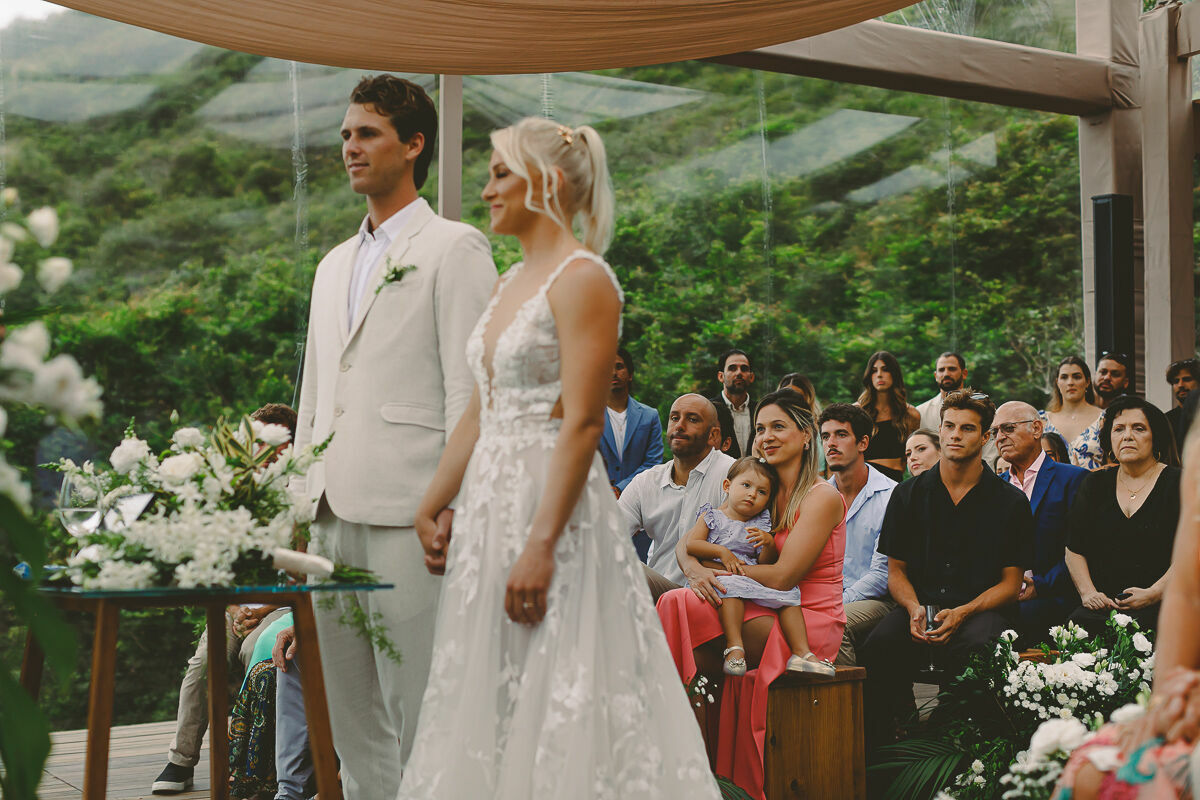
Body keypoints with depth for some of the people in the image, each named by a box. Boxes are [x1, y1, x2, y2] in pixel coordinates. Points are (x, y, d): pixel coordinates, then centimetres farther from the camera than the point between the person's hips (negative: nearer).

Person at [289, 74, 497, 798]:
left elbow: (468, 388, -9)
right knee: (354, 723, 12)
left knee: (419, 718, -5)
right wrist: (299, 498, 15)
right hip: (332, 517, 8)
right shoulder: (334, 265, 22)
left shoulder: (455, 248, -1)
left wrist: (453, 508, -16)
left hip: (408, 517, -7)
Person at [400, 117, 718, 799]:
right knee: (489, 694, 13)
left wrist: (541, 544, -23)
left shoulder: (583, 278, -12)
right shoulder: (513, 281, 15)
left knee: (552, 697, -2)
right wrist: (432, 505, 15)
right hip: (491, 501, 9)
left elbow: (582, 423, -19)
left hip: (555, 504, -9)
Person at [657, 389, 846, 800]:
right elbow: (688, 541, 9)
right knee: (678, 604, -22)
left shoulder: (822, 497, -6)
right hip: (768, 616, 7)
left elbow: (782, 577, -16)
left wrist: (721, 564, -9)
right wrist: (694, 569, -14)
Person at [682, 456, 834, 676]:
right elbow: (691, 545, -3)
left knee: (788, 592, -15)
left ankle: (802, 652, -18)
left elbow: (767, 562, 10)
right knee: (732, 584, -37)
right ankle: (734, 646, -42)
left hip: (756, 580, 4)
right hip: (721, 576, -4)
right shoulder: (712, 517, 10)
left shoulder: (760, 525, 18)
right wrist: (720, 551, -15)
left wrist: (769, 543, -10)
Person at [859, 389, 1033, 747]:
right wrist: (915, 610, -8)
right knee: (878, 647, -30)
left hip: (982, 609, -2)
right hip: (921, 607, 2)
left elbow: (1010, 583, 5)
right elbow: (896, 570, 14)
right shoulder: (908, 494, 12)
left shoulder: (1010, 502, 6)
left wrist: (960, 614, -13)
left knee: (978, 648, -37)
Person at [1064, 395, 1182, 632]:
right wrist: (1088, 592, -3)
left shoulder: (1178, 484, 4)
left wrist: (1153, 594, -16)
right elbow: (1073, 550, 14)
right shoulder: (1096, 484, 17)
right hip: (1101, 607, 3)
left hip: (1156, 609, -3)